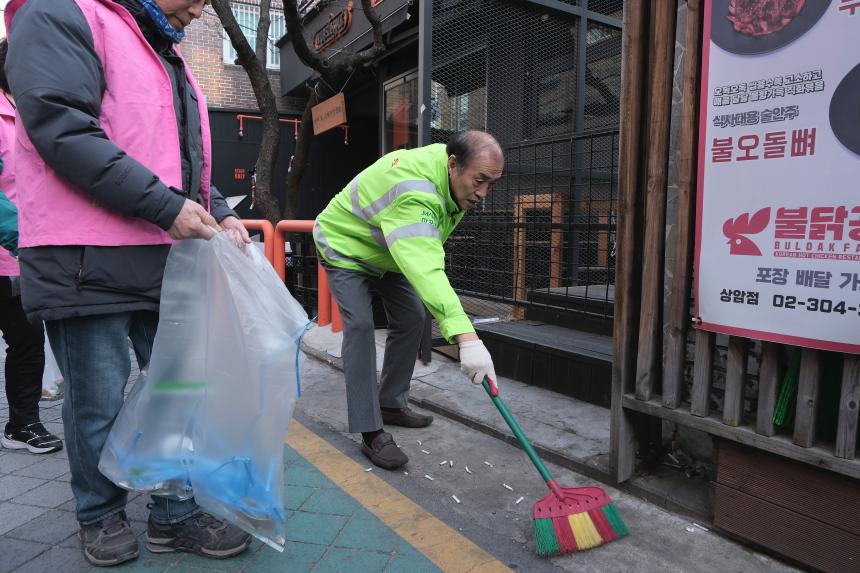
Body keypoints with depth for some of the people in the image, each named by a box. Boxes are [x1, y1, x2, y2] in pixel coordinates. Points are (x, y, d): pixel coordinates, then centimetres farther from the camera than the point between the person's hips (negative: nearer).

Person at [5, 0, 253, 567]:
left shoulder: (167, 58, 22)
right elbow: (62, 128, -19)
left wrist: (218, 212, 7)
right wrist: (166, 204, -20)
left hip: (166, 261, 8)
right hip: (88, 265, -8)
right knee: (100, 402, 6)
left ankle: (176, 515, 25)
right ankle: (103, 515, 29)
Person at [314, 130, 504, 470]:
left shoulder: (455, 174, -13)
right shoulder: (414, 191, -43)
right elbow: (425, 270, -56)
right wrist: (466, 336, -64)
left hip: (389, 251, 8)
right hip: (345, 245, -8)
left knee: (411, 319, 4)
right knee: (360, 325, -21)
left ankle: (391, 404, 18)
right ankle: (370, 432, -15)